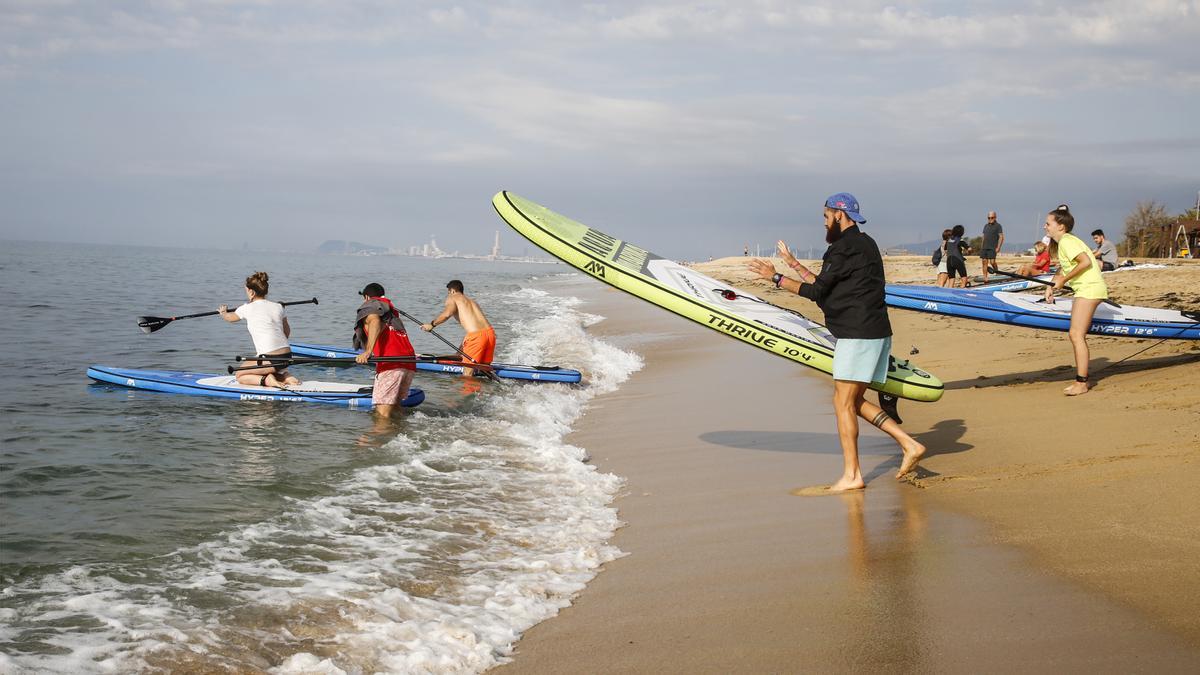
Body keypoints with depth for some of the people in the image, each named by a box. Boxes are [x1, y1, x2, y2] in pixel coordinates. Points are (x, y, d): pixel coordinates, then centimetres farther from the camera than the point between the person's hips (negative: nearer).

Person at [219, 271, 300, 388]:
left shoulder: (247, 308, -2)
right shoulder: (278, 307, 10)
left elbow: (230, 318, 22)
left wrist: (223, 312, 44)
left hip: (269, 360, -6)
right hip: (287, 357, 6)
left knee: (240, 376, 17)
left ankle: (266, 380, -7)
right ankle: (285, 377, 7)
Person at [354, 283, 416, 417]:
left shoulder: (369, 306, 11)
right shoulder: (392, 311, 33)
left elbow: (375, 321, -10)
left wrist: (367, 352, -22)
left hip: (391, 364, -7)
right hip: (409, 364, 7)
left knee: (382, 415, -11)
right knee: (395, 407, 15)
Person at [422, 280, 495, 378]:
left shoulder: (452, 298, 11)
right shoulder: (472, 301, 32)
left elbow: (447, 313, -11)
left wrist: (432, 324, 3)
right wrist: (461, 349, 42)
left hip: (476, 336, -7)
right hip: (490, 333, 7)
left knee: (467, 375, -2)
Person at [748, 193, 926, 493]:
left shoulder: (845, 248, -11)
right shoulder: (863, 244, 20)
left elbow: (817, 291, -10)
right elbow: (826, 287, 22)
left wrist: (775, 277, -2)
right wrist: (793, 263, 29)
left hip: (858, 335, -10)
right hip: (876, 333, 10)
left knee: (843, 402, -5)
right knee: (854, 402, 14)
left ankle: (851, 475, -4)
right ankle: (909, 444, 8)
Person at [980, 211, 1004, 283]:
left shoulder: (998, 226, 0)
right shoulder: (986, 226, 19)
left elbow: (1001, 237, -6)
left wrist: (998, 247, -15)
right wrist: (982, 246, 14)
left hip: (992, 248, -6)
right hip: (984, 247, 6)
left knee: (992, 262, -14)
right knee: (984, 261, -1)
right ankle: (985, 278, -2)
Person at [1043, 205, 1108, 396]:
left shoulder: (1066, 241, -13)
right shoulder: (1062, 242, 18)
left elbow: (1086, 262, -22)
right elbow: (1063, 268, 21)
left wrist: (1063, 280, -15)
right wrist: (1052, 285, 6)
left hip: (1089, 288, -11)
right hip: (1086, 289, 11)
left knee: (1076, 334, -13)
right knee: (1076, 334, 14)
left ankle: (1081, 383, -13)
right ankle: (1082, 379, 20)